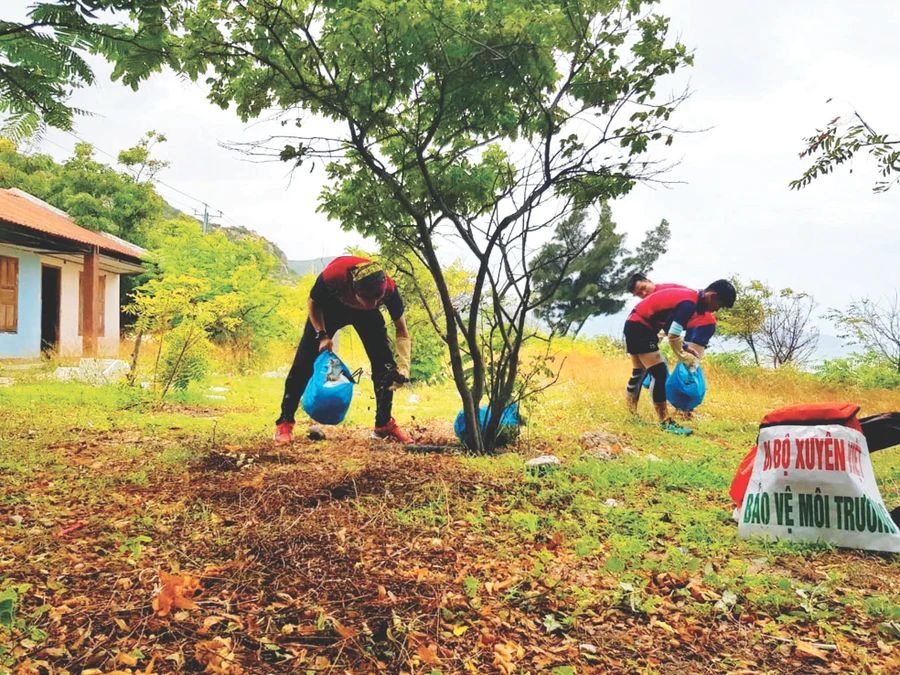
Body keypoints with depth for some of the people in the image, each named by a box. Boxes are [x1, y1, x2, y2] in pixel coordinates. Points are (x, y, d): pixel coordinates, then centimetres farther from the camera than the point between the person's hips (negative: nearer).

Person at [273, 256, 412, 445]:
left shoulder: (388, 289, -38)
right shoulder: (332, 276, -43)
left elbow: (402, 331, -22)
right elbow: (313, 303, -17)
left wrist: (403, 367, -33)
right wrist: (322, 335, -26)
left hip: (365, 312, 1)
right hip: (331, 306, -1)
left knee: (385, 364, -9)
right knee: (304, 363, -8)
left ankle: (384, 425, 6)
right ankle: (285, 423, 4)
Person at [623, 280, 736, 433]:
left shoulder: (689, 296, 7)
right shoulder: (689, 303, -22)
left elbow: (671, 328, 16)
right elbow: (673, 336, -25)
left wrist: (685, 347, 10)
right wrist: (685, 358, -9)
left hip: (636, 324, 11)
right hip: (640, 327, -11)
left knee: (639, 373, 19)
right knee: (659, 373, -10)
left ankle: (631, 415, 30)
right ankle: (665, 422, -6)